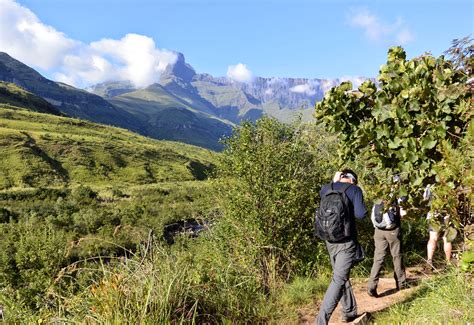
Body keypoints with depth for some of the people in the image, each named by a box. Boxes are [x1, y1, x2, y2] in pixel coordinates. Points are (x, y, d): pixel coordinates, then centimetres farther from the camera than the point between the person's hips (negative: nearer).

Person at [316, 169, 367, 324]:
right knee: (338, 279, -6)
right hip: (346, 241, -6)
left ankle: (349, 312, 33)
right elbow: (360, 214, -12)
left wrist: (333, 182, 21)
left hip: (330, 240, 6)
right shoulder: (354, 189, -6)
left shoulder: (327, 188, 8)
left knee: (342, 276, 20)